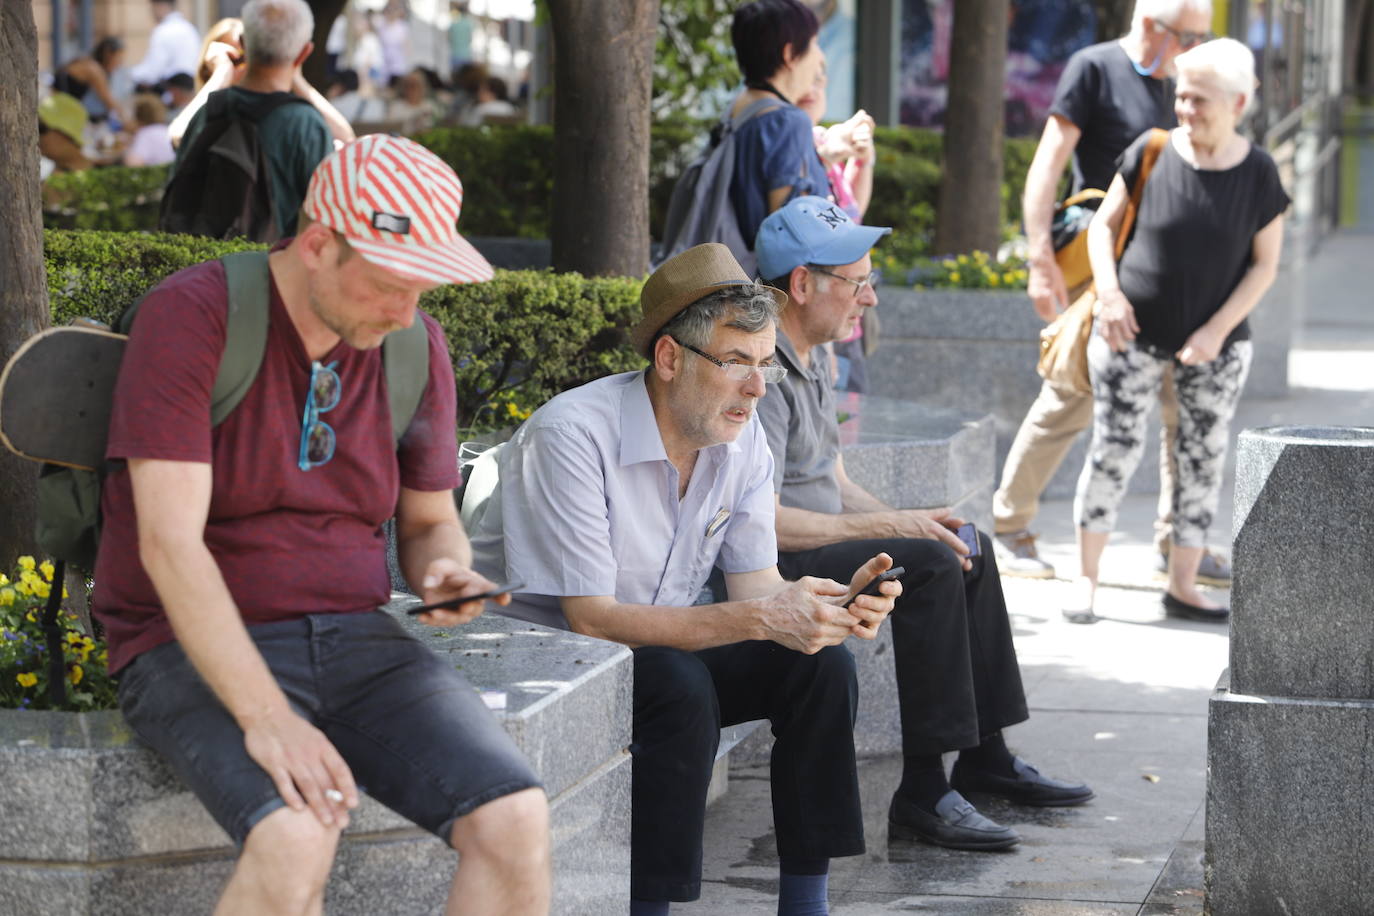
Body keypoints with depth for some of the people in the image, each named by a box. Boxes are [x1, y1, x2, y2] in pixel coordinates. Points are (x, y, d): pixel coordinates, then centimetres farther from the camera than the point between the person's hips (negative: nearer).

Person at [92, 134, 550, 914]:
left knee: (517, 821, -21)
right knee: (296, 842, -35)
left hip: (355, 639, 5)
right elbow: (169, 542, -20)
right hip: (197, 650, -5)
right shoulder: (191, 318, -13)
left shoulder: (417, 347, 5)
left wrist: (447, 571, -9)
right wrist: (264, 717, -30)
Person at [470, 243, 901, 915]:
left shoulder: (742, 441, -3)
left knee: (819, 663, -13)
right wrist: (761, 618, -35)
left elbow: (756, 584, -2)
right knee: (681, 688, -33)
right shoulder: (572, 435, -25)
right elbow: (590, 618, -28)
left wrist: (835, 604, -26)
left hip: (660, 648, 7)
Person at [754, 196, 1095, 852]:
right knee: (929, 566, -26)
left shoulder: (808, 361, 14)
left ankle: (985, 758, 18)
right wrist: (890, 527, -21)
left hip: (809, 547, 11)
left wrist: (913, 521, 2)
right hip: (769, 568, -11)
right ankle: (922, 793, -25)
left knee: (969, 550, 13)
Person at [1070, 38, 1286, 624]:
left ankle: (1182, 586, 17)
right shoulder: (1150, 153, -9)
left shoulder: (1258, 174, -9)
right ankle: (1086, 579, 8)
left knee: (1203, 459, 6)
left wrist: (1217, 330, -13)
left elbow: (1265, 264, -4)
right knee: (1114, 449, -3)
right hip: (1133, 333, -1)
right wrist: (1109, 292, -12)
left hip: (1216, 347, 1)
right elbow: (1104, 224, 2)